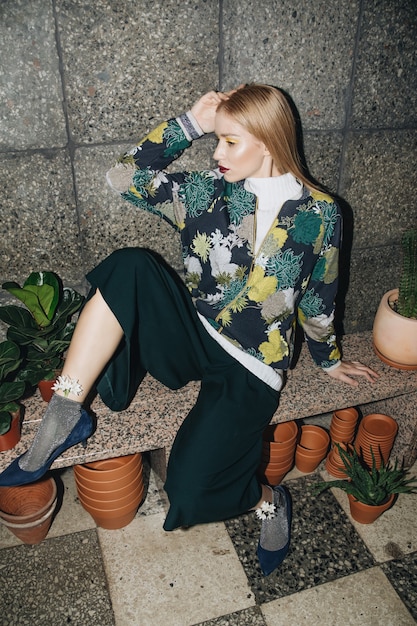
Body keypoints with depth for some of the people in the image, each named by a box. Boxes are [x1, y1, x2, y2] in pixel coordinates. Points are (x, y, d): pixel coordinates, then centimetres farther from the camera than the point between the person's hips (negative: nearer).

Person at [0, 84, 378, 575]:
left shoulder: (319, 214, -4)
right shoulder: (209, 192, 2)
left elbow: (317, 301, 8)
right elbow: (123, 179, -1)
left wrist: (329, 359, 20)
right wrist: (190, 124, -4)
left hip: (248, 369, -3)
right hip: (191, 338, 3)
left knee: (188, 494, -21)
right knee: (131, 267, -26)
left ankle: (267, 501, 13)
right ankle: (64, 415, -20)